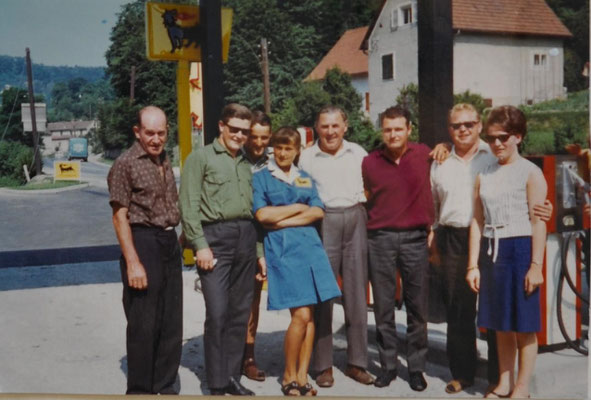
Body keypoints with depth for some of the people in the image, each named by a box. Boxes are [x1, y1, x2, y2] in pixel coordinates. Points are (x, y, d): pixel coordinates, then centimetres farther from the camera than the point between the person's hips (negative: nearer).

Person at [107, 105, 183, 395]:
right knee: (143, 325, 1)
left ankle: (165, 386, 25)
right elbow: (120, 216, -12)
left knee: (172, 324, 12)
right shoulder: (126, 164, -9)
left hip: (170, 243, 7)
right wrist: (132, 263, -18)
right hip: (143, 243, -7)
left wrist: (176, 244, 12)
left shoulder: (164, 162, 13)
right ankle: (140, 391, 15)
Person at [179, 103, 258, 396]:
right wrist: (200, 245, -13)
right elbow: (188, 206, -5)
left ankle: (232, 377, 19)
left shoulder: (246, 164, 20)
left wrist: (259, 250, 13)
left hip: (246, 236, 6)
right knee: (217, 313, -7)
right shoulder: (201, 157, 2)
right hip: (216, 235, -6)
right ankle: (217, 385, 3)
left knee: (240, 313, 8)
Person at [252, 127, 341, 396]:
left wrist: (283, 220, -6)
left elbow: (318, 212, 5)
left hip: (310, 245, 4)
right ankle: (289, 376, 6)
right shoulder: (261, 178, 7)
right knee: (301, 315, -11)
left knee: (310, 315, 1)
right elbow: (262, 214, -7)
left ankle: (302, 376, 10)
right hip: (282, 248, -4)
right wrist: (298, 207, 1)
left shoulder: (305, 179, 18)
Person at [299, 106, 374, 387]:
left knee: (357, 293, 6)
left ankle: (356, 361, 16)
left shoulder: (358, 153, 10)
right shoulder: (307, 157, 4)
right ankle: (323, 365, 8)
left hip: (355, 220, 3)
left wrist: (369, 220, 7)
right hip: (323, 223, -2)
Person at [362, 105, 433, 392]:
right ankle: (388, 365, 17)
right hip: (380, 238, 0)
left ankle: (416, 367, 16)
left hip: (415, 237, 0)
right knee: (383, 306, 5)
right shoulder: (370, 162, 3)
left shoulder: (424, 155, 3)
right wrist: (373, 224, 11)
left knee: (417, 306, 5)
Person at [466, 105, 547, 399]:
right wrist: (473, 264, 6)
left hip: (520, 250, -5)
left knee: (524, 325, 3)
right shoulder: (484, 175, 10)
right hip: (491, 252, 5)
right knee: (500, 324, 12)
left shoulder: (530, 172, -4)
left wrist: (536, 265, -13)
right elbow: (477, 221, 9)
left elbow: (538, 222, -8)